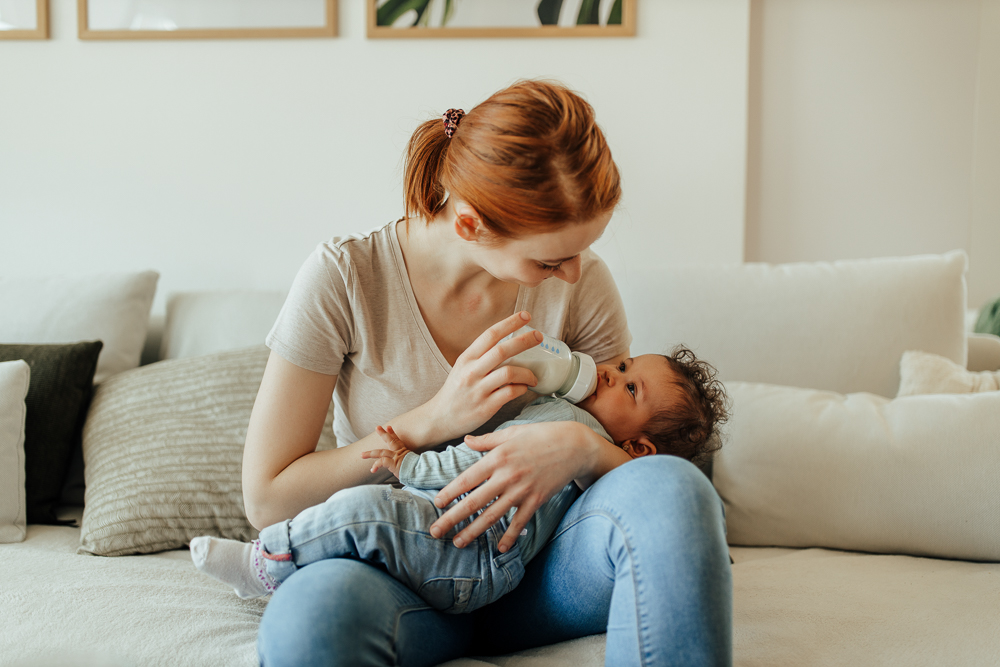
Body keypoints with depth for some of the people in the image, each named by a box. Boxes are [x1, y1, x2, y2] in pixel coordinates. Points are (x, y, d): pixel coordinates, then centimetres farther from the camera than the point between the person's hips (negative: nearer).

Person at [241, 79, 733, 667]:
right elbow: (267, 497, -9)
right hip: (406, 580, -2)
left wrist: (583, 448, -21)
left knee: (671, 487, -30)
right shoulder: (343, 279, -12)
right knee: (313, 608, -40)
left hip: (532, 563, 3)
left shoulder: (581, 282, -4)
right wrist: (437, 418, -18)